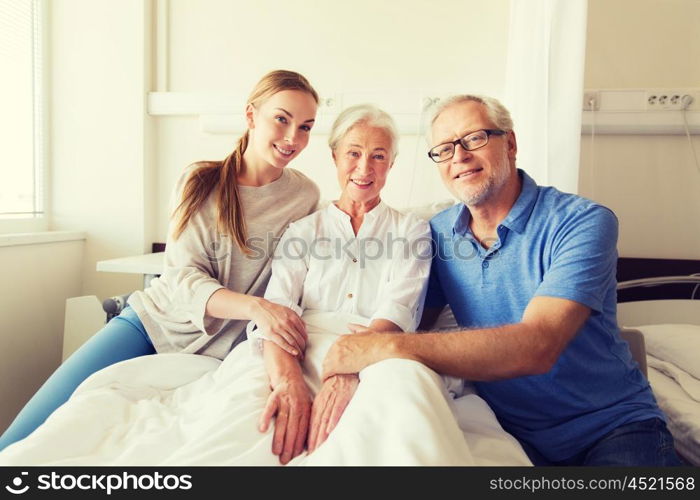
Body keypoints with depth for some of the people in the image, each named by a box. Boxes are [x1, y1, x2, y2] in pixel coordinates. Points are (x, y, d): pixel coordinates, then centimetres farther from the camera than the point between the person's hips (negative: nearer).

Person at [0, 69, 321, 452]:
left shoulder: (306, 197, -2)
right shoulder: (199, 182, -3)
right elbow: (183, 278, -11)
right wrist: (254, 306, -29)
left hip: (214, 353, 0)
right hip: (155, 322, 1)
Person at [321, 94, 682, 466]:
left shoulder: (585, 222, -16)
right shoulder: (438, 233, 1)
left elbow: (537, 346, -29)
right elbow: (406, 322, 3)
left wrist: (388, 347, -34)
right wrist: (347, 368, -19)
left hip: (614, 427, -2)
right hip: (515, 433, 3)